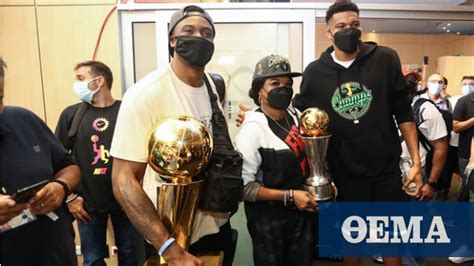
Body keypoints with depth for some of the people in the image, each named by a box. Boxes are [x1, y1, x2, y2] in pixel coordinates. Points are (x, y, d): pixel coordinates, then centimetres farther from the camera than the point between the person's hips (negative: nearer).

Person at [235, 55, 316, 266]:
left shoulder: (294, 118, 2)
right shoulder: (253, 130, -21)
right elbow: (244, 186, -23)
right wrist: (289, 196, -21)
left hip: (302, 212, 7)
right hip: (269, 218, -6)